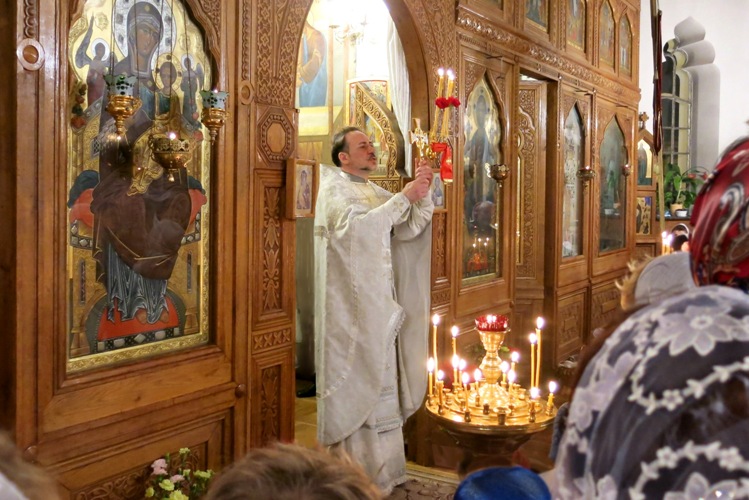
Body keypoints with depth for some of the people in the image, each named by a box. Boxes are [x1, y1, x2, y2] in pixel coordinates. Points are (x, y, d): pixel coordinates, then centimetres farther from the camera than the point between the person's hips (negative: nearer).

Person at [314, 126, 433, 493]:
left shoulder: (376, 193, 18)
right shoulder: (334, 190, -5)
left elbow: (407, 230, 7)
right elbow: (355, 226, -24)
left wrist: (421, 193, -7)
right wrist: (403, 197, -22)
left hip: (379, 310, 8)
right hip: (351, 310, -8)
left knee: (380, 386, 11)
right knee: (355, 385, -4)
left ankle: (379, 470, 22)